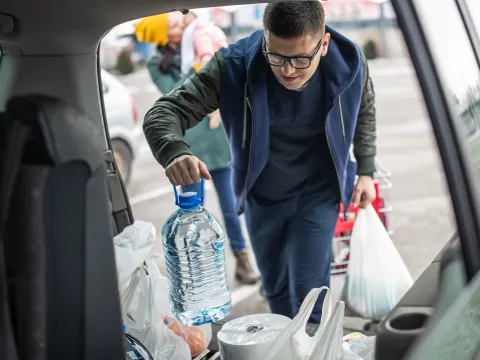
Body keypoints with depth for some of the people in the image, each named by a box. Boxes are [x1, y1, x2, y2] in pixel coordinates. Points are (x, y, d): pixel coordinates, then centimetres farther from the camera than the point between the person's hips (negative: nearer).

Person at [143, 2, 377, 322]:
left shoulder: (349, 63, -21)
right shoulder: (234, 66, -28)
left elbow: (364, 112, 3)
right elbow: (163, 113, -30)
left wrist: (366, 171, 3)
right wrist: (175, 152, -52)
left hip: (318, 193, -1)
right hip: (262, 197, 1)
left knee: (308, 289, -7)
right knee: (276, 291, 18)